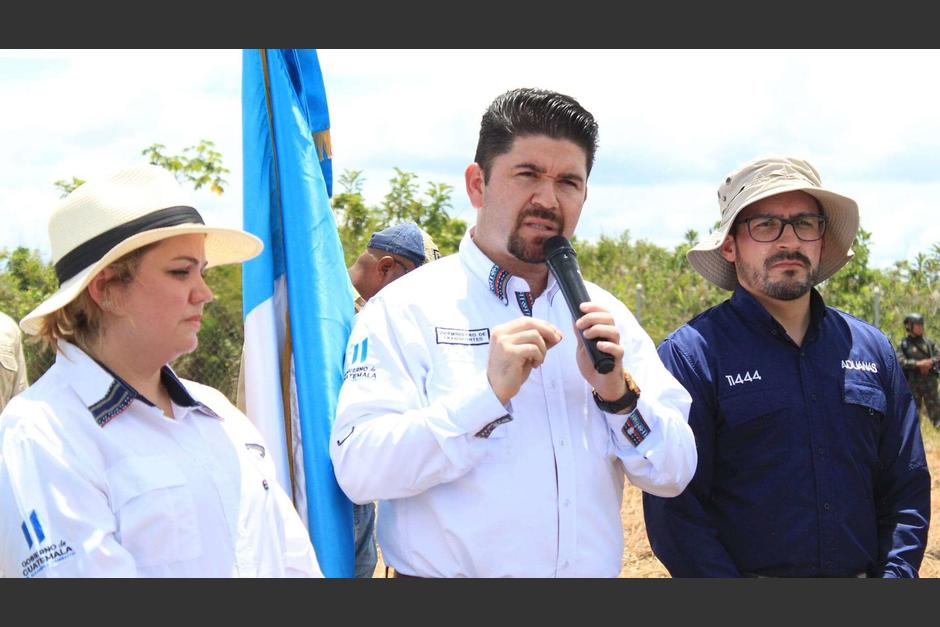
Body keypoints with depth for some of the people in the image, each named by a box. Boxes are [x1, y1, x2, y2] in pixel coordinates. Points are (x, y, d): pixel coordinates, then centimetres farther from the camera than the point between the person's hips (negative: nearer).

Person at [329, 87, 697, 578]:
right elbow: (359, 471, -20)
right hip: (447, 571, -4)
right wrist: (489, 393, -28)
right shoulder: (405, 308, -10)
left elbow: (673, 475, 1)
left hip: (594, 569, 4)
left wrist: (619, 391, -16)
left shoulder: (608, 317, 3)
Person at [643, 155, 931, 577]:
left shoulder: (872, 350, 5)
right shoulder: (690, 356, -9)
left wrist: (895, 574, -7)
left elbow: (906, 488, 7)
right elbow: (674, 510, -13)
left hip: (863, 572, 4)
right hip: (745, 573, -4)